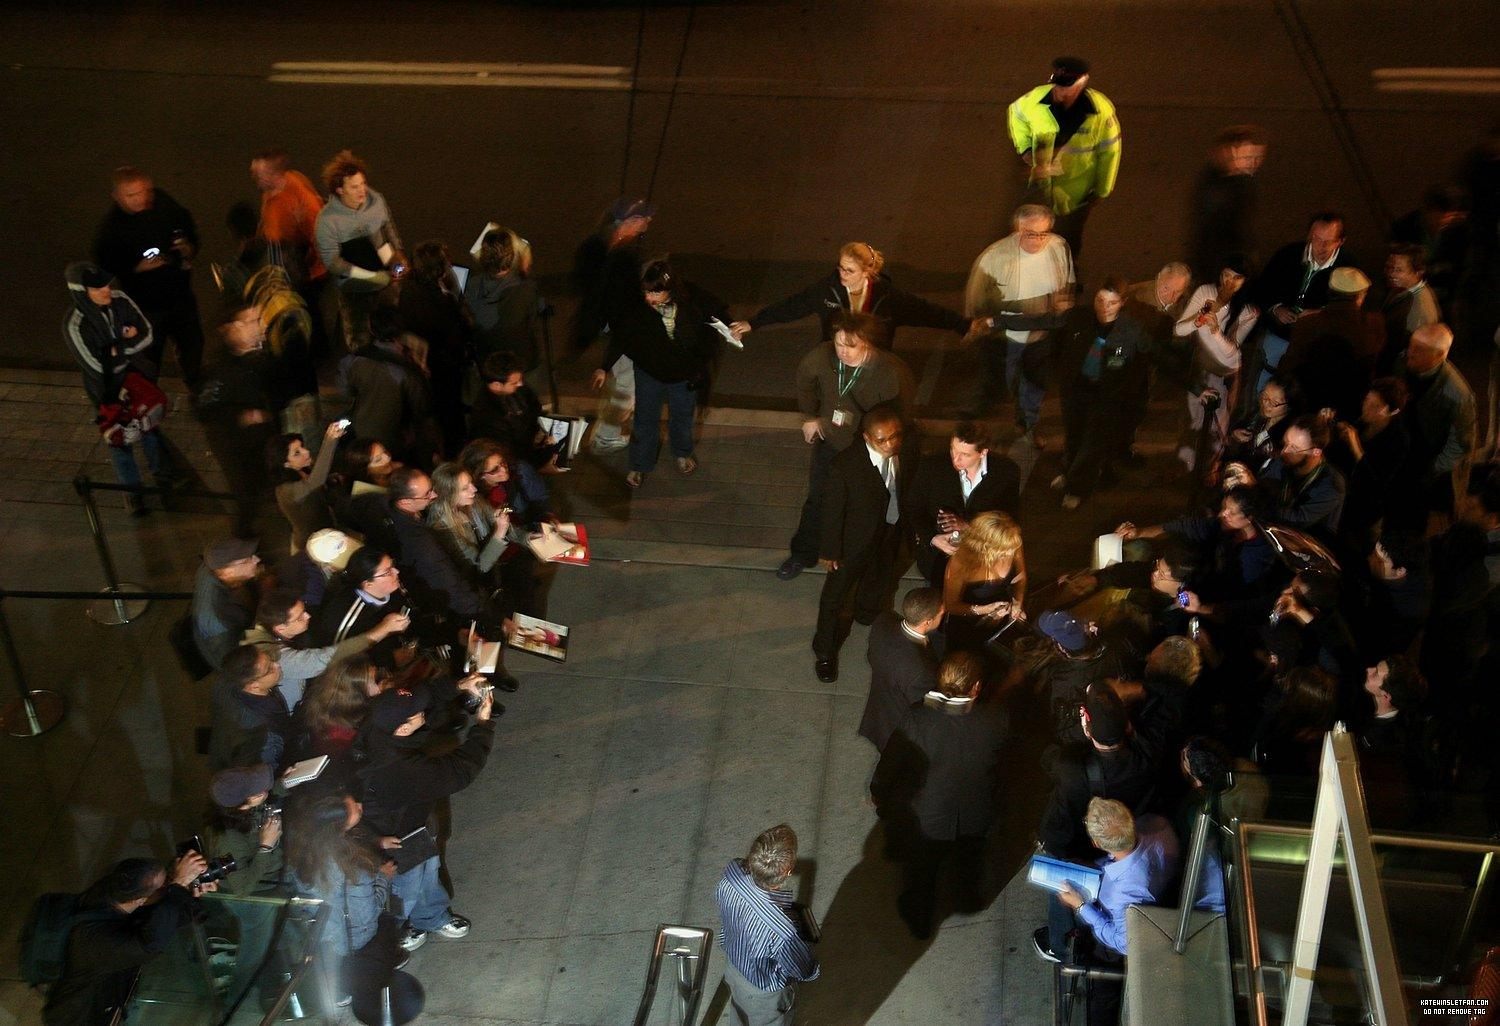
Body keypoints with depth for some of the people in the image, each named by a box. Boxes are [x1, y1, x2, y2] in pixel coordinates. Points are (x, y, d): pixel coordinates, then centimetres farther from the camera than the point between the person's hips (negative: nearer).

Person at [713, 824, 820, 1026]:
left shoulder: (731, 874, -32)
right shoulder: (782, 931, -47)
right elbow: (807, 971, -26)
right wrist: (805, 940, -7)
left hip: (733, 964, 5)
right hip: (763, 992, -5)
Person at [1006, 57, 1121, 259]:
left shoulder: (1101, 111, -29)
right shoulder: (1037, 98, -24)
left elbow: (1109, 151, -13)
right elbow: (1015, 112, 1)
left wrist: (1102, 190, -4)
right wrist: (1024, 147, -9)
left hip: (1077, 191, -1)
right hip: (1041, 180, 2)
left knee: (1069, 239, 18)